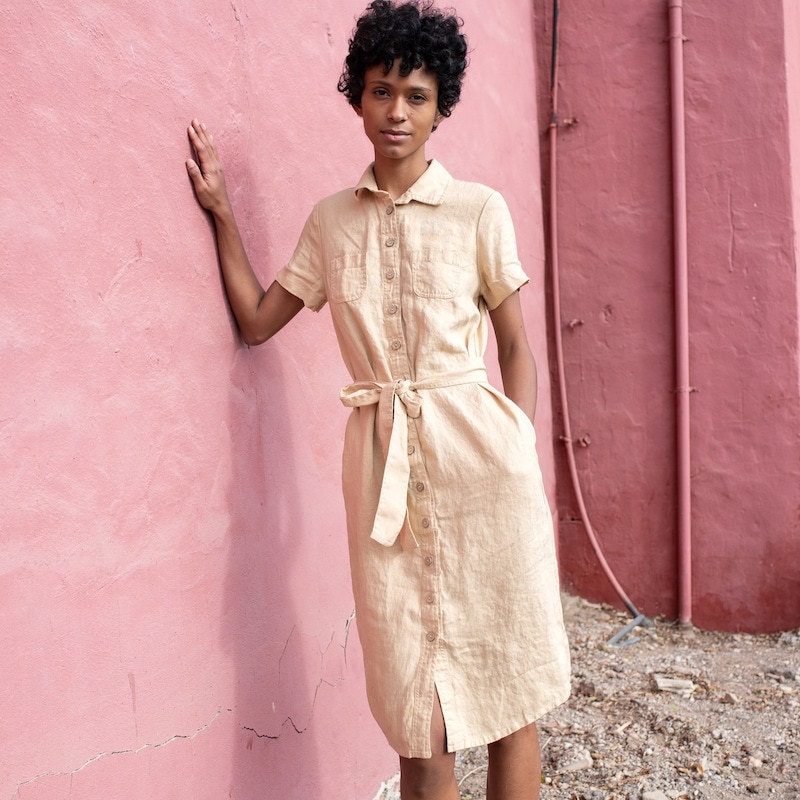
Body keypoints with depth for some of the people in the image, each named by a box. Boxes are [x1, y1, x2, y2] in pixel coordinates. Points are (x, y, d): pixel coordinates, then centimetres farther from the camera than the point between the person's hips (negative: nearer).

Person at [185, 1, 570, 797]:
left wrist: (523, 456, -5)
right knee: (415, 705, 10)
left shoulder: (479, 209, 3)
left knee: (505, 682, 7)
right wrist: (220, 210, 9)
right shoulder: (331, 219, 13)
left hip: (476, 449, -2)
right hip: (382, 463, 2)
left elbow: (516, 347, 4)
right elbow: (256, 319, 12)